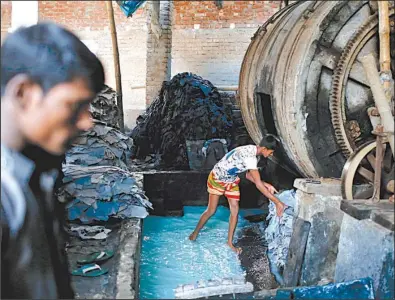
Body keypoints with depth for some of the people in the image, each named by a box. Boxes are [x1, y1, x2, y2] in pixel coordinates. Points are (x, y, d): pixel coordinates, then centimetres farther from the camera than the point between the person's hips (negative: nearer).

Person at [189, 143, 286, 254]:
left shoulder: (252, 151, -7)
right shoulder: (250, 156, -37)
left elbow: (248, 175, 4)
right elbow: (258, 184, -39)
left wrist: (266, 185, -9)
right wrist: (277, 202, -39)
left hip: (232, 180, 8)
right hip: (217, 178, -8)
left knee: (235, 210, 2)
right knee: (211, 210, 3)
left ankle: (230, 242, 13)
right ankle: (195, 232, 27)